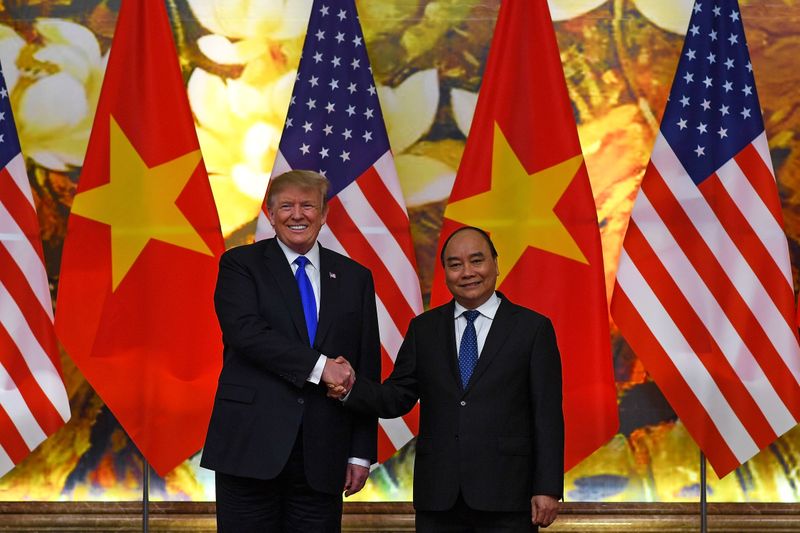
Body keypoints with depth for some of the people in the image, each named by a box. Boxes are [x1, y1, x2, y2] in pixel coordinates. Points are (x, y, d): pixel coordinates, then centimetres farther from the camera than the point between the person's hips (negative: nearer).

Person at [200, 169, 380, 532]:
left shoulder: (354, 278, 12)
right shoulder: (240, 264, 4)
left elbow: (367, 369, 11)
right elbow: (244, 331, -13)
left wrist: (361, 452, 5)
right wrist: (318, 366, -18)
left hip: (322, 453, 3)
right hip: (251, 445, -2)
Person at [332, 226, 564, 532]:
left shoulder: (533, 328, 2)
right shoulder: (424, 329, 12)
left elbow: (547, 415, -1)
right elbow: (397, 398, 9)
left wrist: (548, 489, -7)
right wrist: (351, 388, -11)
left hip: (505, 496, -3)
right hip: (438, 496, 3)